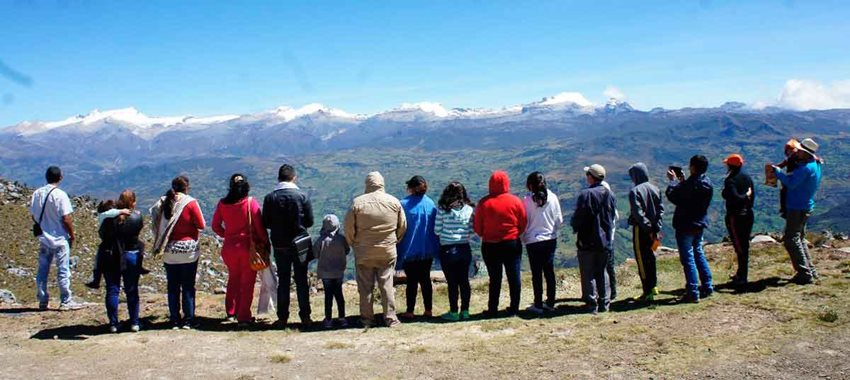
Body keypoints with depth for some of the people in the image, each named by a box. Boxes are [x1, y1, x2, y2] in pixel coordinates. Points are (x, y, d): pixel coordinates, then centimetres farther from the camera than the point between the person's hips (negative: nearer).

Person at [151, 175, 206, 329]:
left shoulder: (164, 202, 3)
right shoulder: (190, 202, -10)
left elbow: (158, 225, 5)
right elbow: (201, 225, -7)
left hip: (169, 250, 4)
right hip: (188, 249, -4)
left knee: (172, 286, 9)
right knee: (188, 286, 3)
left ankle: (175, 320, 12)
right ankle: (188, 320, 5)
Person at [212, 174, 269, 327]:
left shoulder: (222, 204, -2)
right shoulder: (251, 202, -13)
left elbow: (215, 226, 4)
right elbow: (259, 226, -12)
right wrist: (265, 242, 1)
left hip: (229, 247, 4)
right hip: (248, 246, -3)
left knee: (233, 278, 23)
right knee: (247, 282, 8)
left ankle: (231, 312, 28)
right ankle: (243, 317, 9)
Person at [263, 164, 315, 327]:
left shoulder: (270, 198, -5)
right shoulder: (302, 196, -9)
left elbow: (266, 223, -1)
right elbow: (309, 221, -5)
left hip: (279, 245, 1)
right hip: (299, 244, -1)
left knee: (283, 281, 10)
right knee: (301, 280, 8)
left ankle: (282, 318, 11)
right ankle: (305, 316, 8)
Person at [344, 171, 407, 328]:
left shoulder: (357, 202, -9)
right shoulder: (394, 202, -2)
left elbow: (349, 228, -5)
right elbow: (403, 226, 6)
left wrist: (353, 244, 12)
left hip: (364, 252, -1)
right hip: (388, 252, 2)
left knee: (365, 287, 7)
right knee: (387, 285, 8)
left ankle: (367, 319, 12)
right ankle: (390, 318, 9)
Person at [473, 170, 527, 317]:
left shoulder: (484, 203, -9)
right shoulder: (515, 201, -7)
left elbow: (477, 227, -4)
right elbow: (523, 224, 0)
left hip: (490, 246, 0)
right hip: (512, 244, 0)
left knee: (495, 278, 8)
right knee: (514, 276, 9)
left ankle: (492, 309, 10)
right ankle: (514, 308, 13)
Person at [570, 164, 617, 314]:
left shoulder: (586, 194, -17)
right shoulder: (609, 194, 4)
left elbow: (578, 217, -15)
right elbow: (613, 216, 12)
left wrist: (575, 226, 5)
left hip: (587, 241, -6)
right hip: (605, 240, 6)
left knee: (588, 274, 1)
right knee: (602, 272, 16)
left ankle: (592, 304, 2)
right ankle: (604, 303, 17)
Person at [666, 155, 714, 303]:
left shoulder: (690, 184, -24)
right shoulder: (708, 184, 4)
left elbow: (672, 195, -17)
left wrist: (674, 181, -2)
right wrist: (682, 181, 12)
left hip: (686, 225, -9)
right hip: (700, 224, 9)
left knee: (688, 258, -3)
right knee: (698, 253, 22)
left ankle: (693, 293, -2)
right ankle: (707, 287, 27)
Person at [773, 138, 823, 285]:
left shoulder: (806, 168, -21)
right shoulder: (816, 165, 11)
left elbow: (791, 183, -27)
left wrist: (778, 172, -15)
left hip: (798, 208, -10)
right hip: (806, 207, 10)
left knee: (791, 240, -7)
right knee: (799, 239, 21)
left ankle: (805, 274, -7)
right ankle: (810, 270, 25)